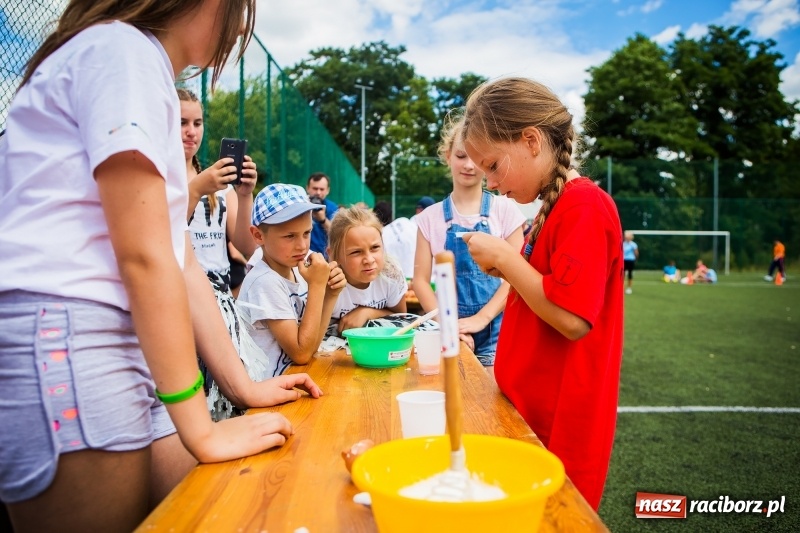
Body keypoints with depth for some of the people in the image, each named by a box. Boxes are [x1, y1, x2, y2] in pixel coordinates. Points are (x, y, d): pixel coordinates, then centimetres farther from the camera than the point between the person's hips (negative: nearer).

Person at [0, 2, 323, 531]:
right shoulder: (121, 49, -8)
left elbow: (180, 259, 17)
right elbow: (144, 257, -18)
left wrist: (245, 385, 15)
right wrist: (203, 430, -15)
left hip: (127, 347, 9)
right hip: (59, 344, -9)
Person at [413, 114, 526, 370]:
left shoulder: (505, 209, -1)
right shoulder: (430, 217, 2)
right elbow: (420, 279, 1)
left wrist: (481, 319, -13)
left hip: (495, 328, -1)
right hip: (450, 330, 1)